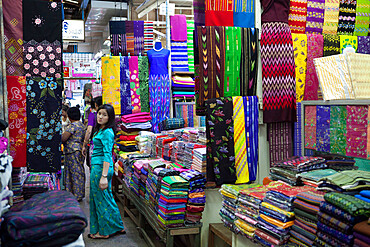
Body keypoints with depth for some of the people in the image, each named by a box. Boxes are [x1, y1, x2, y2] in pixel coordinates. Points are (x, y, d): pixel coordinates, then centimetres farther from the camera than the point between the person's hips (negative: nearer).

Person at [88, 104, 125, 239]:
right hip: (97, 166, 10)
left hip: (101, 167, -10)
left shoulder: (107, 133, -17)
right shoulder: (101, 130, 14)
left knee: (101, 199, 1)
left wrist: (104, 176, -27)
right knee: (107, 197, 16)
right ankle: (117, 227, 26)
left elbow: (107, 155, -23)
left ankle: (104, 231, 14)